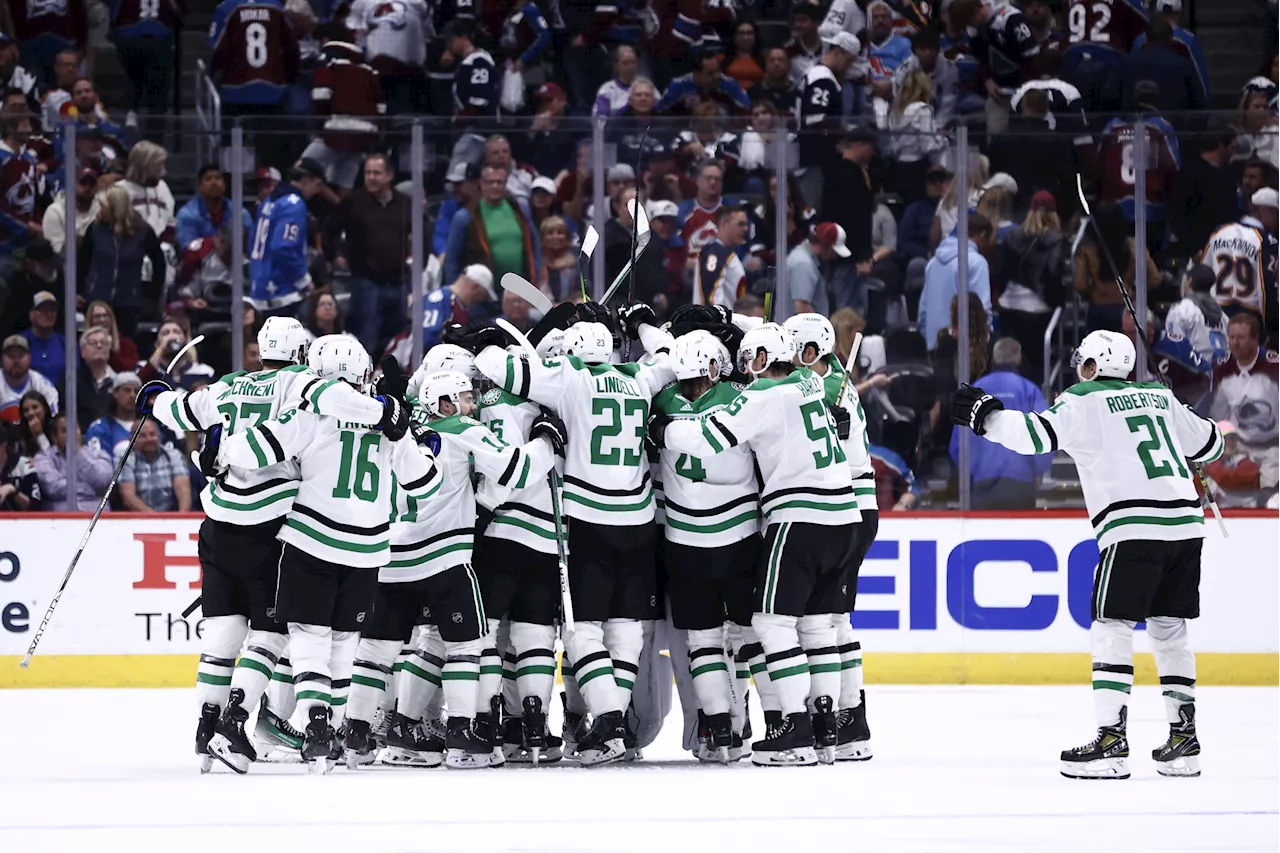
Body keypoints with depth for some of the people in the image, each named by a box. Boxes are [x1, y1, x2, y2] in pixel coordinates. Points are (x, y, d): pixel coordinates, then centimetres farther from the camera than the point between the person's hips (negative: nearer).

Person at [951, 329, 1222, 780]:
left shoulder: (1083, 401, 2)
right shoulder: (1160, 397, 20)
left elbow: (1036, 434, -10)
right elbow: (1208, 444, 30)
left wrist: (987, 416, 2)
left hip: (1134, 527, -7)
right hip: (1186, 522, 7)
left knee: (1111, 629, -3)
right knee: (1169, 630, 15)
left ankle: (1111, 741, -12)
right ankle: (1183, 738, 13)